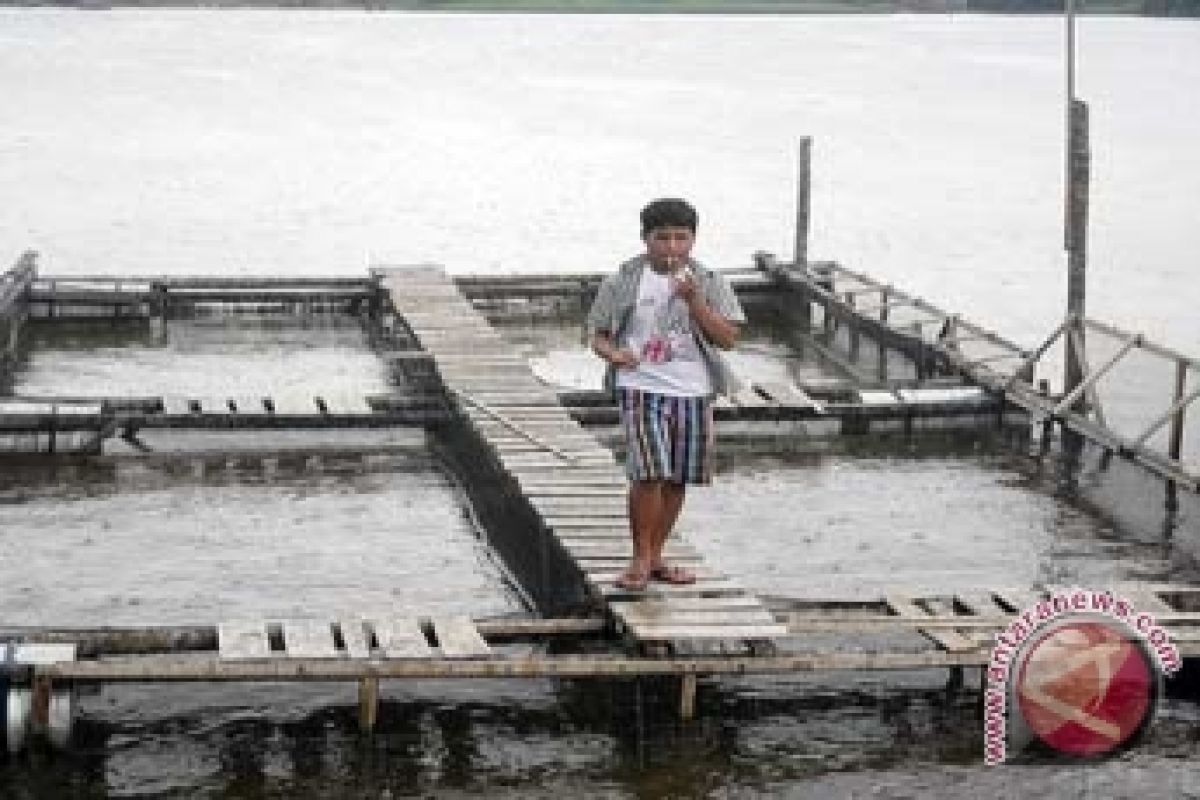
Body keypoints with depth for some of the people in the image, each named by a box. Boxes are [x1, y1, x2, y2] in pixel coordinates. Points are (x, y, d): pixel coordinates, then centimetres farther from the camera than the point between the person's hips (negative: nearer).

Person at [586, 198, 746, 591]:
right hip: (641, 388, -3)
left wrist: (694, 301, -15)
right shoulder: (623, 282, 0)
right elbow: (597, 333, 5)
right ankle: (641, 558, -3)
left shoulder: (708, 283, 3)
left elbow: (728, 338, -4)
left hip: (693, 392, 3)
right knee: (649, 472, -17)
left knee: (677, 479, 9)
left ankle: (655, 558, 23)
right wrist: (613, 352, -17)